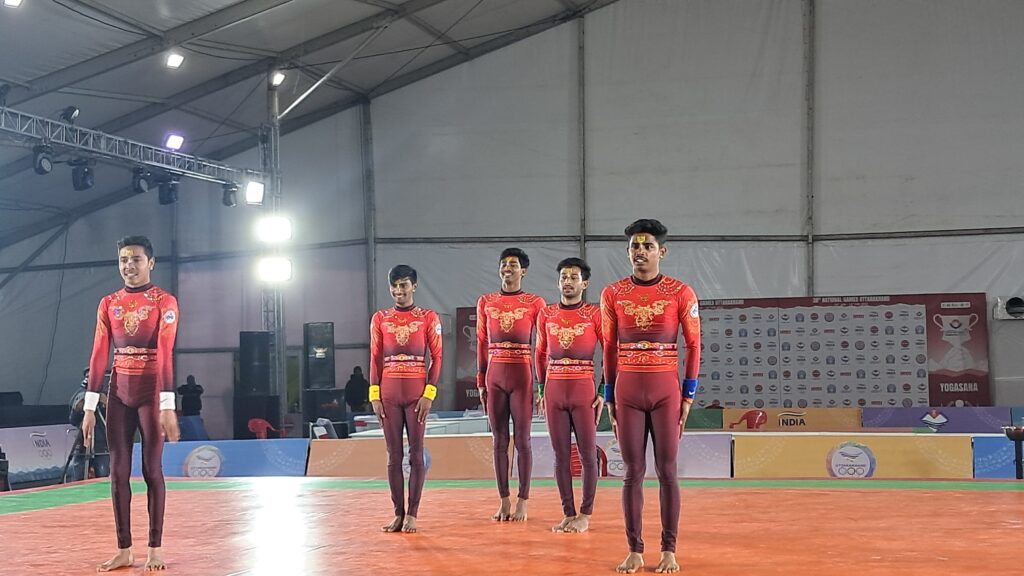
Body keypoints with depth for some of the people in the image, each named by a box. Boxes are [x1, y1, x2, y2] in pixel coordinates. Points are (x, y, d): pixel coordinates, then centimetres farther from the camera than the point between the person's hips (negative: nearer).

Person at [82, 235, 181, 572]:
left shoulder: (165, 302, -5)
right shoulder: (108, 304, 8)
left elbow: (164, 354, -14)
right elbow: (99, 355, 5)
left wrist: (168, 406, -20)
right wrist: (90, 407, 0)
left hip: (151, 391, -4)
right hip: (118, 392, 4)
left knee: (152, 469, -1)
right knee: (118, 470, 3)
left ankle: (154, 550, 6)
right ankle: (124, 551, 10)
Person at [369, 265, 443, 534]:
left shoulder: (428, 317, 2)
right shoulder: (380, 318, 9)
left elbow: (436, 358, 0)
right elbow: (375, 359, 8)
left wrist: (429, 394, -9)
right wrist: (374, 395, 0)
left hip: (417, 392, -2)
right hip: (388, 393, 2)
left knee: (416, 454, -2)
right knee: (393, 455, 3)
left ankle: (412, 514, 2)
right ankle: (398, 513, 7)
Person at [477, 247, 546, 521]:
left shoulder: (535, 303, 1)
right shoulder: (486, 302, 9)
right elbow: (481, 345, 11)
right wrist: (481, 383, 8)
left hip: (522, 377, -3)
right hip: (494, 377, 3)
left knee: (522, 440, -1)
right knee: (499, 440, 5)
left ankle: (522, 502, 5)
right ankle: (504, 501, 11)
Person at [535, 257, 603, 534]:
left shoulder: (594, 314, -2)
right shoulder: (546, 314, 9)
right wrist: (542, 389, 12)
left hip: (584, 389, -3)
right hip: (554, 389, 3)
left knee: (588, 454, -1)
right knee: (561, 454, 5)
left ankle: (585, 516, 6)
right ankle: (567, 513, 12)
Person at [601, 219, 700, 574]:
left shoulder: (681, 293, -1)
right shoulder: (612, 294, 4)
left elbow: (694, 345, 2)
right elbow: (609, 349, 9)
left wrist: (688, 397, -1)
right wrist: (610, 399, 7)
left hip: (666, 391, -1)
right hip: (627, 391, 2)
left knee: (666, 471, 0)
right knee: (633, 472, 4)